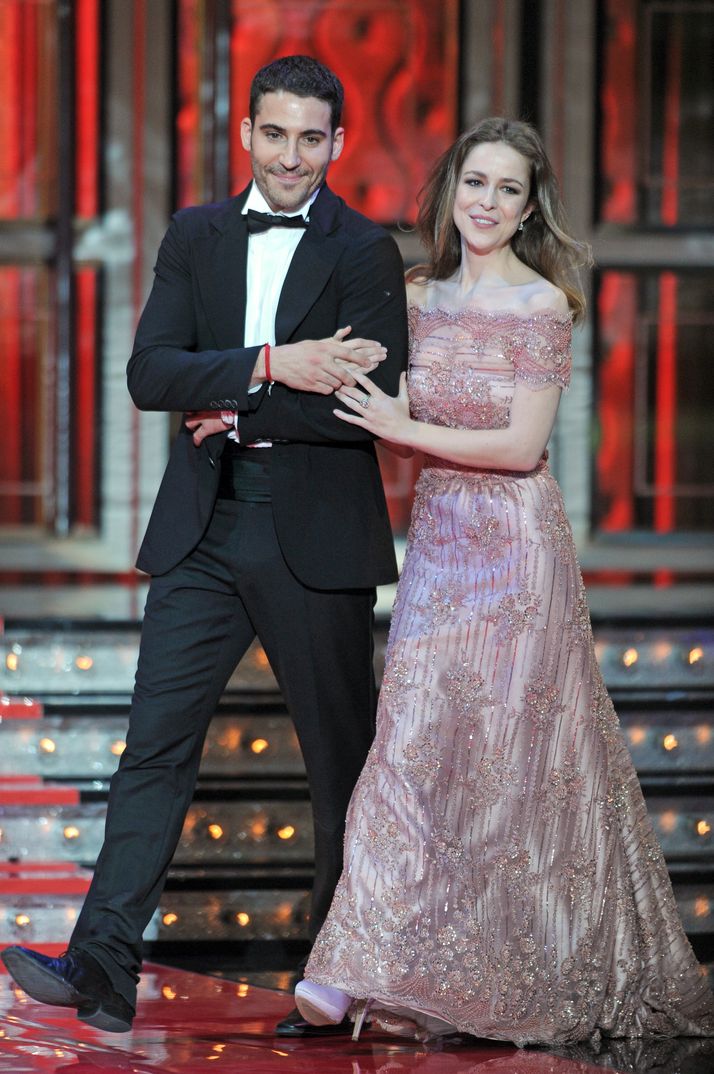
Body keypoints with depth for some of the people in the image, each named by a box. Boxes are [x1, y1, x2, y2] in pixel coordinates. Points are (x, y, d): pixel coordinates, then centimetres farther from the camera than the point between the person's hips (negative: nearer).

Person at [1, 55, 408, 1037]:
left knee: (343, 762, 6)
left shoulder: (365, 253, -3)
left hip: (317, 540, -3)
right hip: (203, 536, 3)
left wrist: (233, 411, -11)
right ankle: (103, 970, -8)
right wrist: (270, 366, -17)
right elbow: (150, 374, -3)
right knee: (156, 745, -4)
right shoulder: (196, 237, 8)